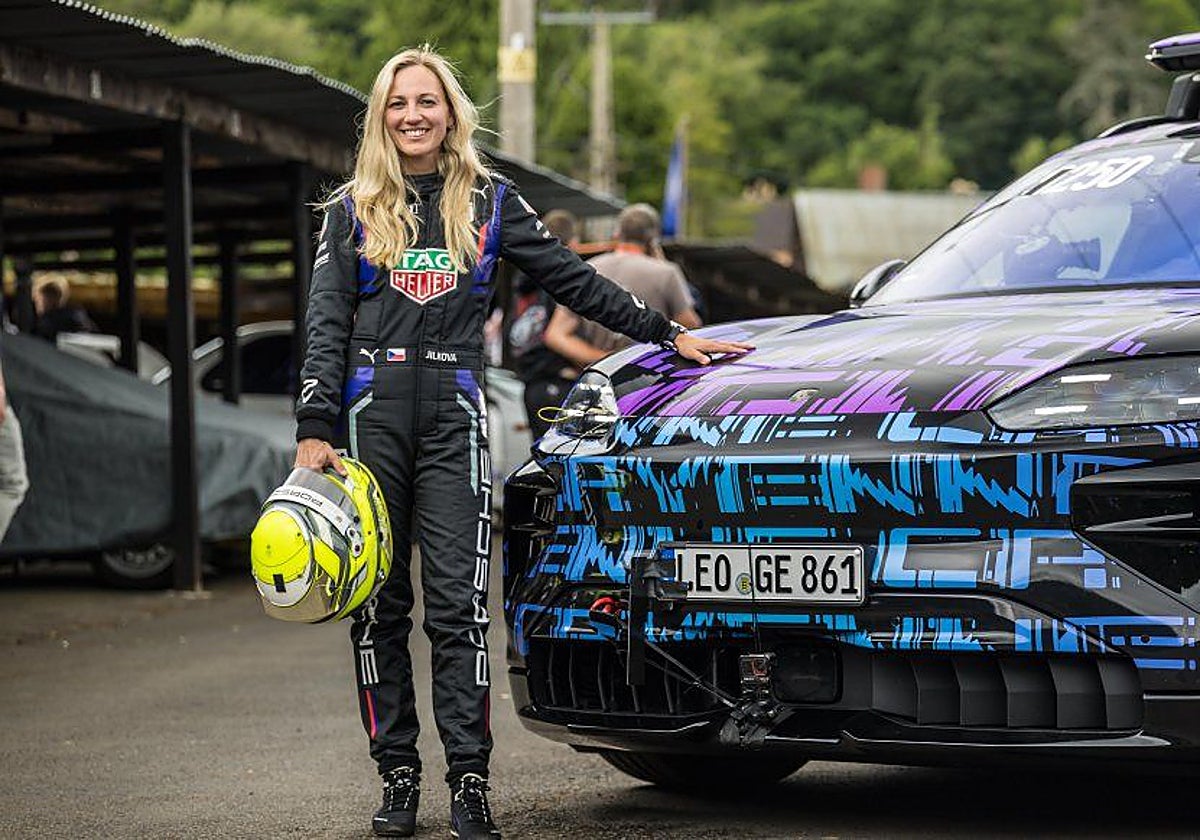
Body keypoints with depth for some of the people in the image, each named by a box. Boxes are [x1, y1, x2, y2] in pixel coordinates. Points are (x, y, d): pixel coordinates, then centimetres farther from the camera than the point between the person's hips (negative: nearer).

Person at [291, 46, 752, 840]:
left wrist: (668, 333, 12)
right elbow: (327, 326, 6)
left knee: (459, 603, -8)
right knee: (378, 605, 2)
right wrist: (314, 432, -4)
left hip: (454, 416, -1)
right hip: (370, 412, 1)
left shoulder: (489, 201, 12)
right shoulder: (353, 210, 11)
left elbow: (574, 279, 15)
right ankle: (399, 776, 9)